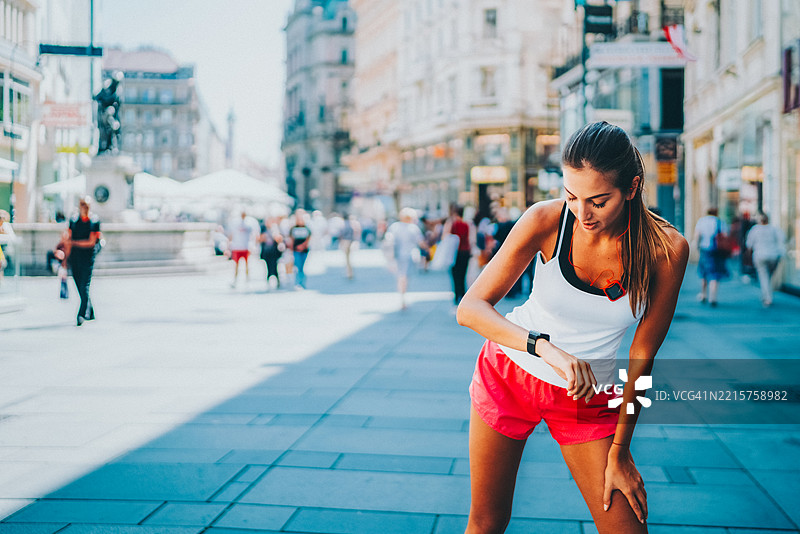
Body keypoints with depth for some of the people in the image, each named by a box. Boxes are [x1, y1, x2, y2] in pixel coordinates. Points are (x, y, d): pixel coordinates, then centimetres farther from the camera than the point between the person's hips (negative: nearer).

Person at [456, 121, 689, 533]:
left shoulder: (666, 249, -19)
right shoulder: (546, 221, -20)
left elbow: (642, 357, -11)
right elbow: (470, 308, -24)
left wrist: (619, 452, -7)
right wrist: (546, 347, -40)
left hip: (589, 399, 1)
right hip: (509, 375, 0)